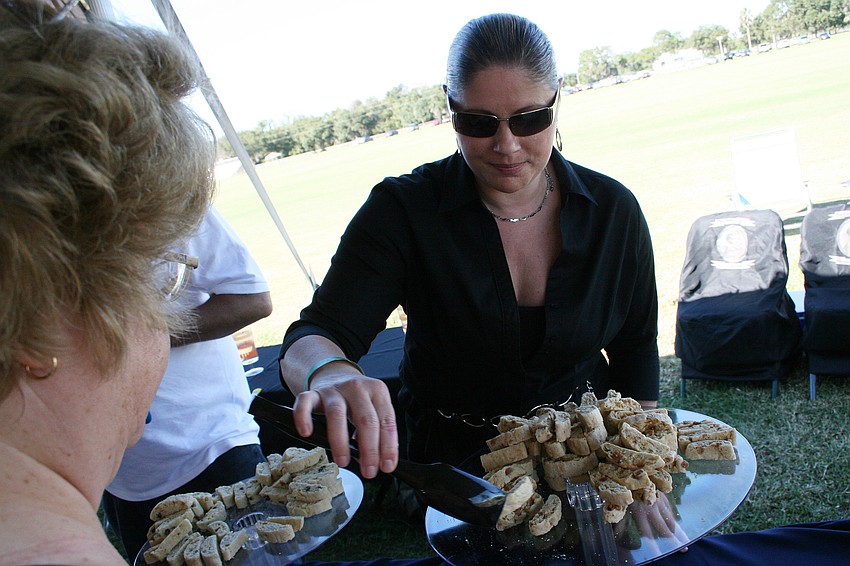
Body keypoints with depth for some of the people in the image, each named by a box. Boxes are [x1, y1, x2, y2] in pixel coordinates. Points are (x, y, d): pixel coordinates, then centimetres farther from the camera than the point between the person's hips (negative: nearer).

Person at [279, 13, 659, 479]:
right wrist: (332, 374, -46)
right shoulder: (402, 210, -13)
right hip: (451, 467, -1)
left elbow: (637, 348, 8)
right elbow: (312, 340, -22)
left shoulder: (613, 210, -4)